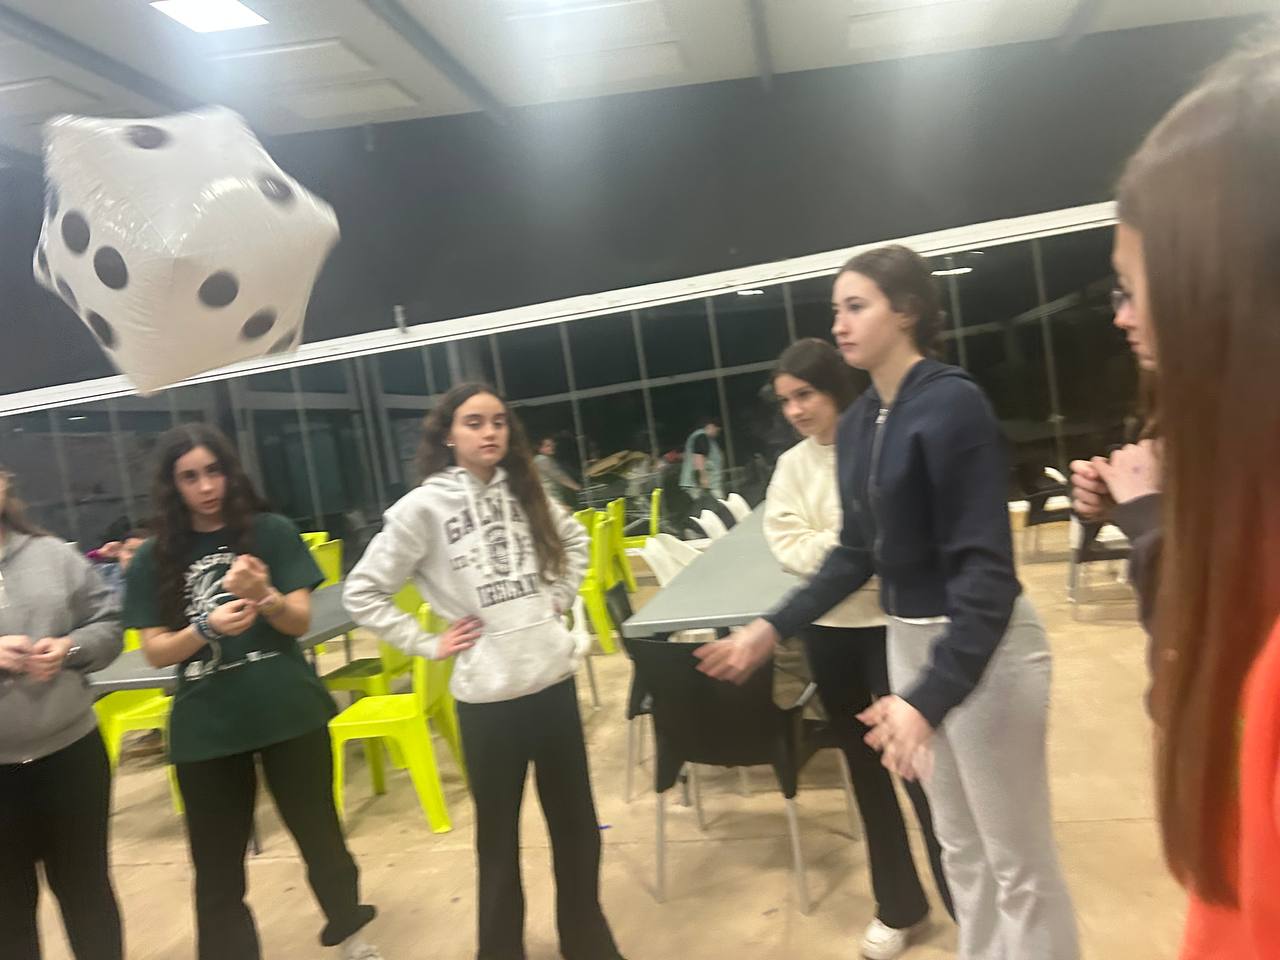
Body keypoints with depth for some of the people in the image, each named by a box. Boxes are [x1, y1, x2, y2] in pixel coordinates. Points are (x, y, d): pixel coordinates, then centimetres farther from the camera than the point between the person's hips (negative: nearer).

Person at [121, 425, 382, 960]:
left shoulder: (271, 533, -3)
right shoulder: (154, 559, 1)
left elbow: (301, 620, -4)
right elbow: (155, 651, 0)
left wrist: (263, 595, -25)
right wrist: (207, 627, -19)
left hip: (288, 712, -1)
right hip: (206, 728, 1)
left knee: (318, 832, 13)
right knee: (217, 862, 9)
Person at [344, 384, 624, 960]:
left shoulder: (524, 491, 5)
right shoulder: (422, 507, -10)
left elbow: (574, 540, 22)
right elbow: (362, 594, -6)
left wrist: (558, 598, 8)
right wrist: (429, 646, -9)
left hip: (554, 677, 5)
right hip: (488, 693, -4)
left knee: (577, 823, 17)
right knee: (499, 835, 13)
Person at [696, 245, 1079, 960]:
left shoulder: (953, 403, -19)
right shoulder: (857, 424, 3)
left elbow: (986, 566, -24)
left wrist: (929, 696, -32)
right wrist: (773, 628, 4)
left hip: (982, 644, -7)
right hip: (909, 639, 7)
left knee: (1017, 857, 10)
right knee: (960, 845, 23)